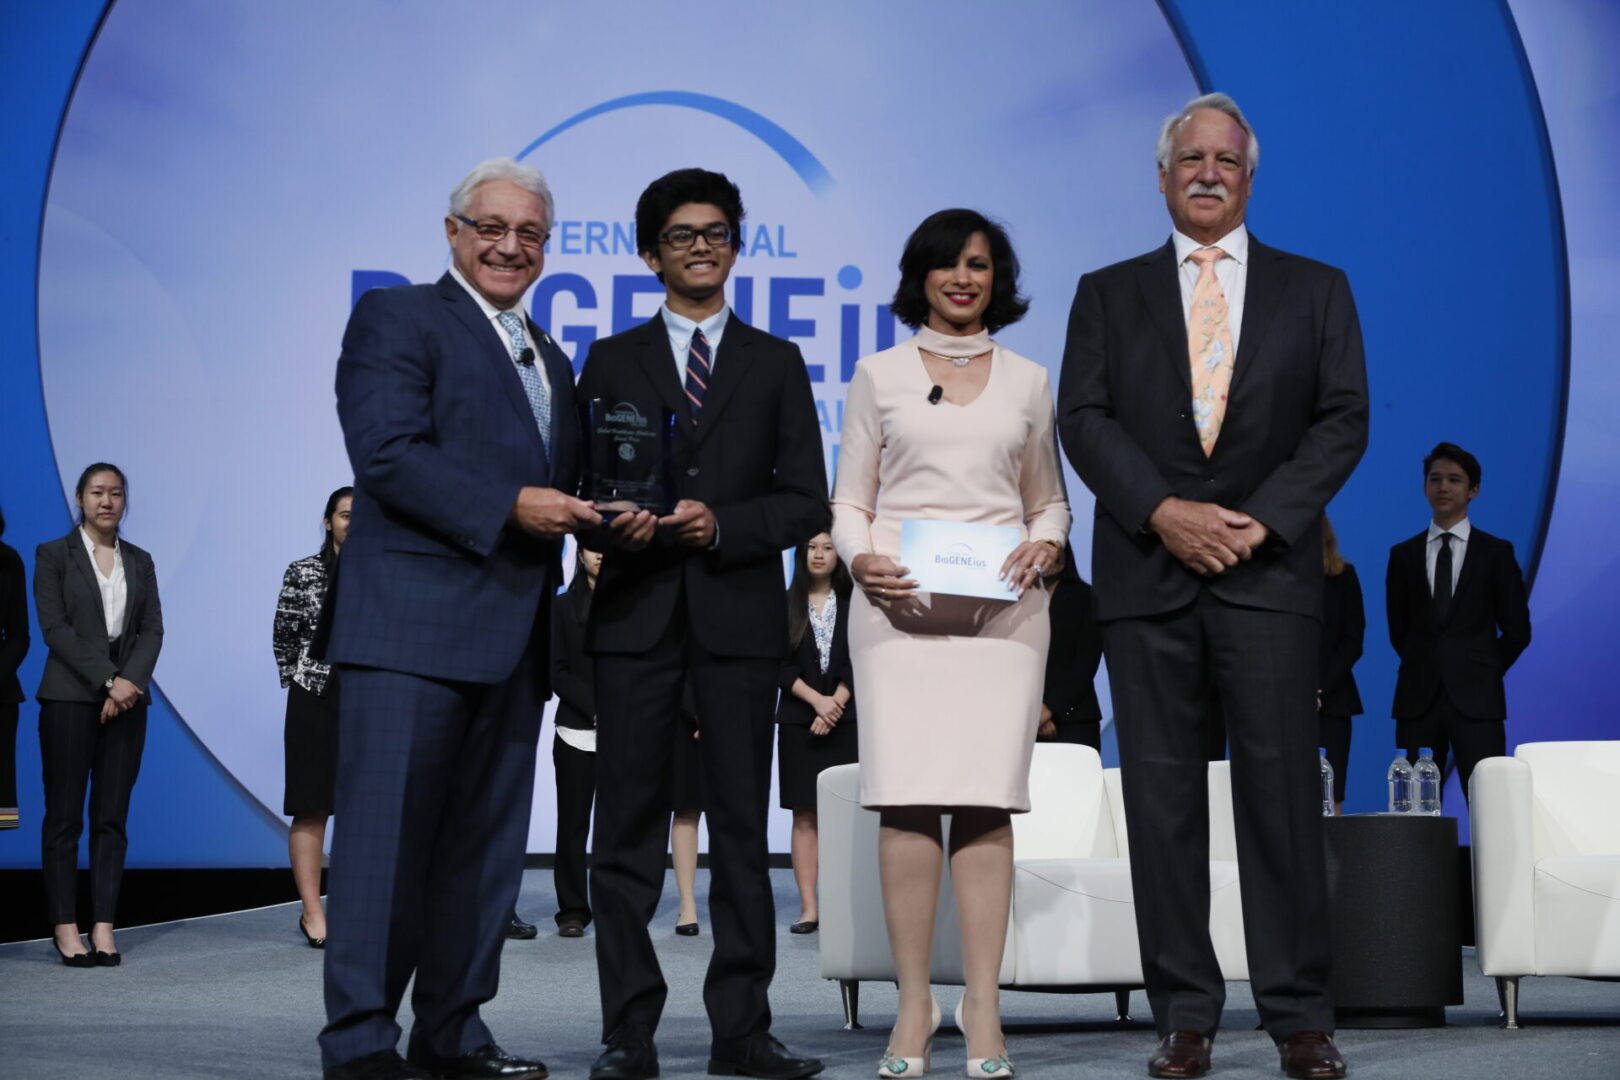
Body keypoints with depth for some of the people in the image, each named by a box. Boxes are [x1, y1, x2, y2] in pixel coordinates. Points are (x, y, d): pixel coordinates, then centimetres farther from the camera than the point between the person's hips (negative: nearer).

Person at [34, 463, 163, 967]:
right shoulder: (53, 555, 3)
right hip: (70, 695, -3)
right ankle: (65, 928, 1)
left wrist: (131, 680, -11)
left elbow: (152, 629, 7)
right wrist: (107, 680, -14)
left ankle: (103, 927, 2)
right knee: (64, 815, -2)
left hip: (127, 697, 4)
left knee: (112, 816, 1)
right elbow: (54, 627, -7)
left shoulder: (140, 561, 14)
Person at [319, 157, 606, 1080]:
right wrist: (510, 507, -18)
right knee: (388, 832, -7)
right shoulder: (398, 318, -1)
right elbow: (388, 454, -13)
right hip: (414, 622, -8)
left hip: (512, 635, 8)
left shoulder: (552, 361, 24)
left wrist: (586, 518, 5)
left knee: (486, 840, 10)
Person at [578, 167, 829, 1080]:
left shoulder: (776, 364, 13)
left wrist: (721, 524, -10)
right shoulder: (613, 362, 13)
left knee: (743, 830, 1)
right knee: (628, 829, -1)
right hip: (637, 616, 0)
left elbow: (807, 501, 6)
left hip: (740, 618, 0)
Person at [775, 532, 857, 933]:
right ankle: (808, 908, -3)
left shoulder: (853, 603, 8)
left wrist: (835, 704, -10)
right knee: (804, 815, -2)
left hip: (846, 719, 0)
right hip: (798, 720, 0)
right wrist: (816, 700, -10)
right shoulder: (785, 604, 8)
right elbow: (780, 665, 1)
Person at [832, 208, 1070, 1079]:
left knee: (987, 798, -7)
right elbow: (849, 498, 11)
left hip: (1002, 606, 1)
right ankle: (913, 1004, -5)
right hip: (900, 603, -1)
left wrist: (1045, 546, -2)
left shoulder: (1027, 381, 16)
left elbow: (1049, 500, 19)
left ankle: (983, 1010, -5)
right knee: (906, 796, -9)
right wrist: (860, 558, -9)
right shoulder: (879, 375, 13)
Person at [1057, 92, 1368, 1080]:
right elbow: (1084, 418, 3)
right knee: (1162, 800, 0)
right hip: (1147, 575, 1)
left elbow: (1343, 419, 3)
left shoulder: (1316, 290, 12)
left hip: (1270, 572, -1)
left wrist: (1261, 520, -9)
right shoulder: (1109, 294, 13)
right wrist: (1163, 510, -11)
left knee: (1282, 790, -4)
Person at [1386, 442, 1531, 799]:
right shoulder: (1404, 555, 12)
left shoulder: (1496, 552, 6)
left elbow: (1517, 630, 7)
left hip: (1475, 699, -2)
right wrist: (1424, 669, 9)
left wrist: (1485, 673, 4)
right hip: (1418, 698, 2)